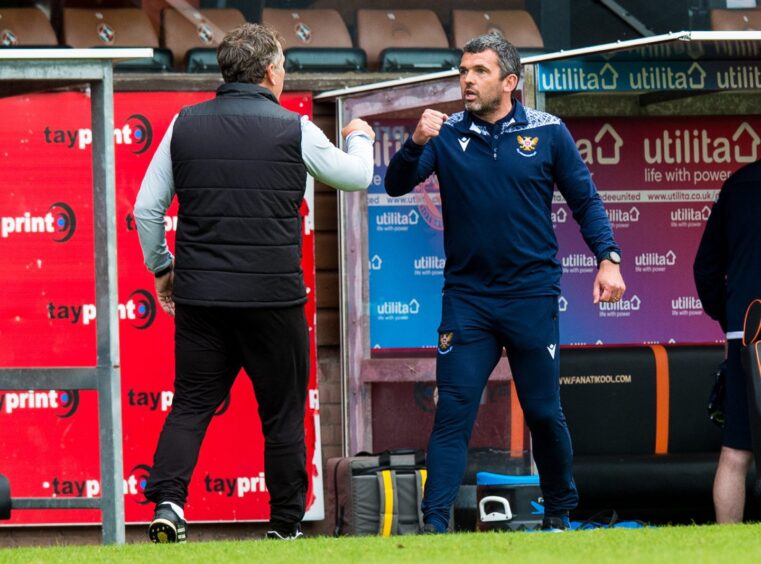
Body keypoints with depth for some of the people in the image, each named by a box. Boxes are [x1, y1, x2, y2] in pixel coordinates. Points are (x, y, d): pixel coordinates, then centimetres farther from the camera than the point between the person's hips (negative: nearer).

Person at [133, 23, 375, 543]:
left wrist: (161, 269, 21)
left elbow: (146, 210, 5)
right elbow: (357, 176, 12)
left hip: (198, 294, 2)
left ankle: (168, 502, -13)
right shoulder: (293, 130, -4)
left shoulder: (186, 125, 3)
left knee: (191, 404, 7)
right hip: (272, 295, -2)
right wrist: (360, 139, 34)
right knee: (283, 412, 9)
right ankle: (286, 524, 13)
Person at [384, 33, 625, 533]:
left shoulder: (548, 133, 0)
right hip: (467, 298, 0)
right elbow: (396, 186, -8)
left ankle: (560, 514, 23)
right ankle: (434, 524, -9)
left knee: (544, 412, 6)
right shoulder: (446, 135, 1)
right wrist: (417, 144, -27)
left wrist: (608, 258, -7)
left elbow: (585, 200, 5)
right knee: (453, 411, -6)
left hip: (532, 297, 0)